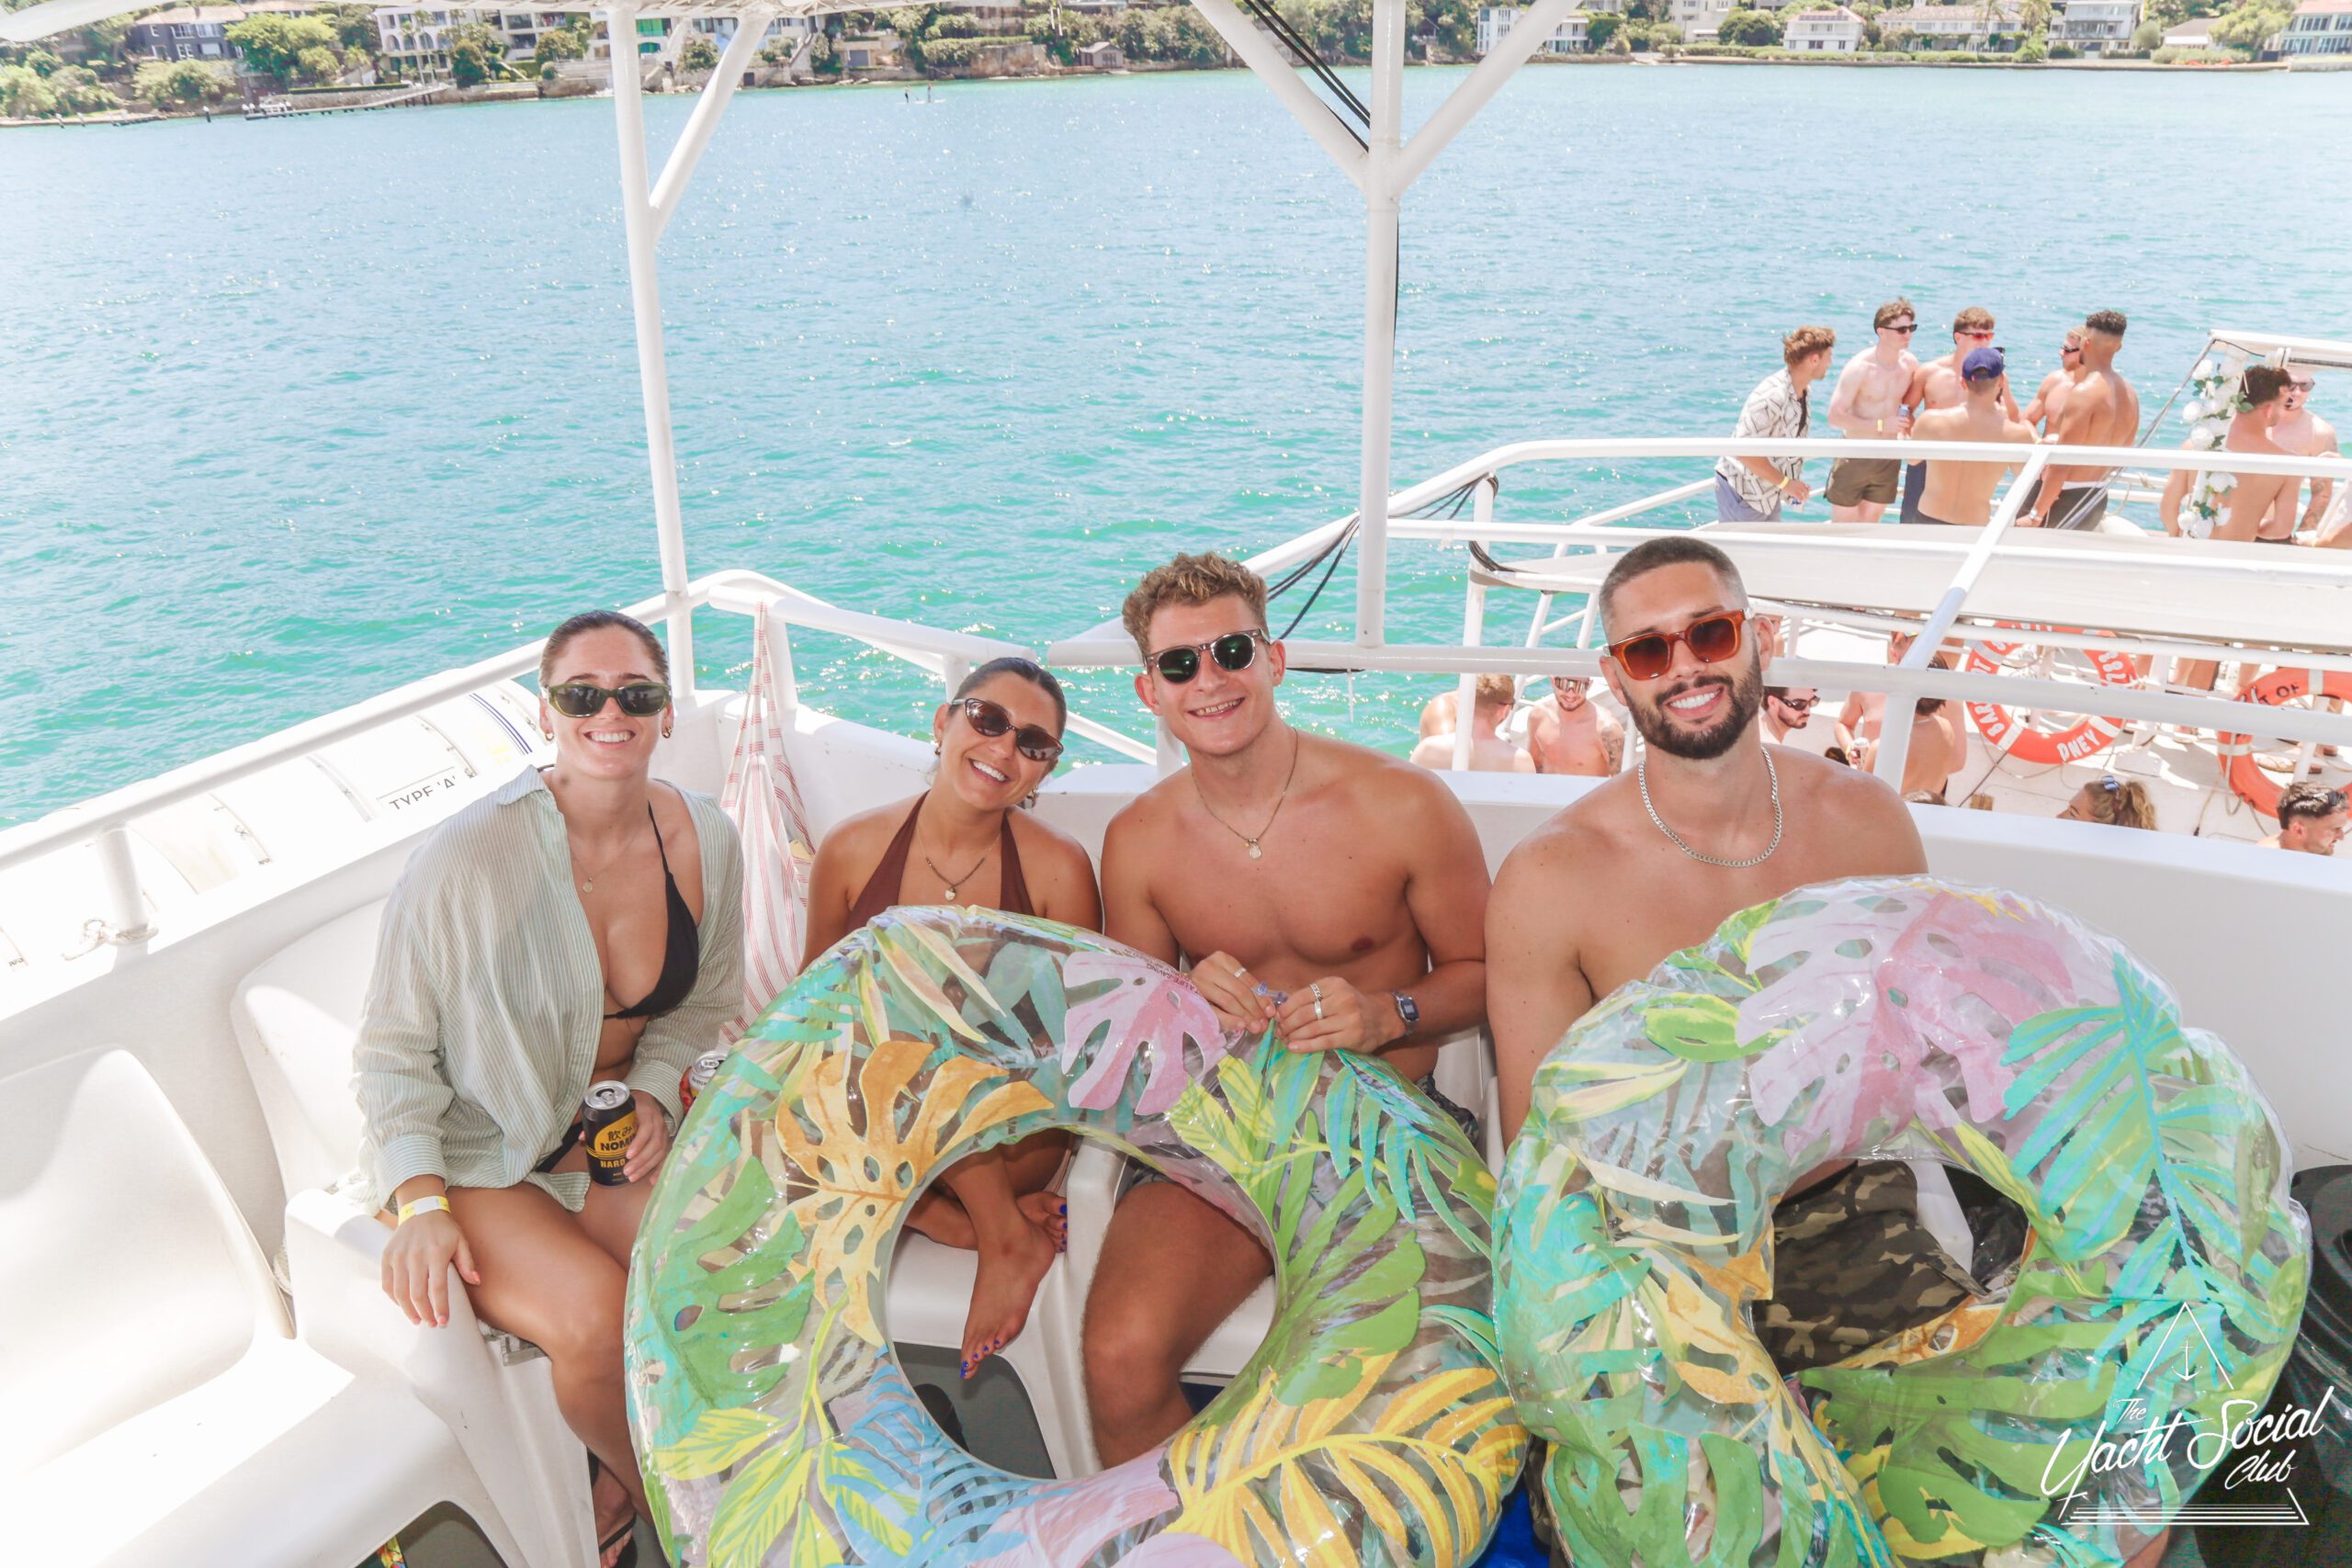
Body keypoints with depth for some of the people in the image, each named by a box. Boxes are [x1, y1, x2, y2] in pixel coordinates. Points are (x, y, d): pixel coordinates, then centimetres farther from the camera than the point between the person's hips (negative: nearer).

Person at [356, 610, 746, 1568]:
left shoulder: (704, 840, -5)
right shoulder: (471, 857, -20)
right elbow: (394, 1048, -10)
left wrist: (653, 1094, -7)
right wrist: (419, 1202, -19)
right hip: (479, 1154, -4)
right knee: (593, 1312, -28)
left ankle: (622, 1480, 9)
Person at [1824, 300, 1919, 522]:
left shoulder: (1910, 363, -1)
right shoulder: (1859, 368, -19)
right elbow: (1835, 417, -23)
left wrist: (1909, 416, -1)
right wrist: (1882, 425, -27)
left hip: (1889, 459, 5)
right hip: (1855, 456, -5)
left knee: (1869, 525, 15)